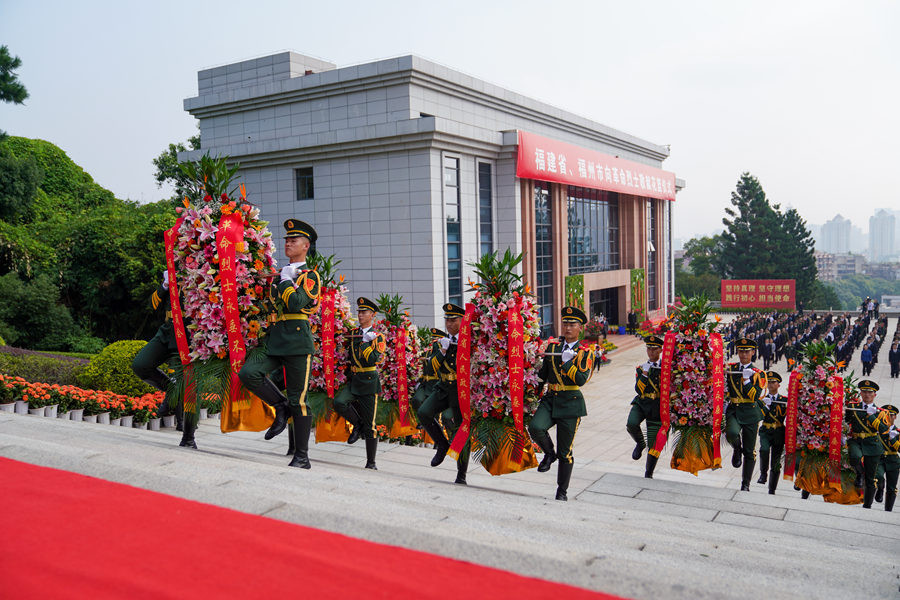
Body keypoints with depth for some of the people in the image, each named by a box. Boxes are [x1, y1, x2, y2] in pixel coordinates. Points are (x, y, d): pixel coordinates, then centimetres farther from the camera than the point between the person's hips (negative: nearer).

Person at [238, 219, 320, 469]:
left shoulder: (310, 276, -1)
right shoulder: (281, 275, 20)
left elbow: (296, 304, -17)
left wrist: (286, 280, -8)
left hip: (297, 342, -6)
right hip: (274, 341, 6)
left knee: (298, 399, -3)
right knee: (248, 373, -18)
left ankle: (301, 457, 7)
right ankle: (281, 407, 5)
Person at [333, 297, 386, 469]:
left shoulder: (378, 337, -3)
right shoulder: (353, 333, 11)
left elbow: (373, 360, -16)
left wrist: (365, 342, -17)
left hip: (369, 383, -4)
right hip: (353, 380, 4)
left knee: (370, 425, 1)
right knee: (339, 403, -26)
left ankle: (371, 462, 13)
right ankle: (357, 424, 3)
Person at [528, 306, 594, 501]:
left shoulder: (585, 353, -1)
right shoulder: (552, 346, 10)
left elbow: (581, 380, -15)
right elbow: (542, 373, 19)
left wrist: (567, 362, -19)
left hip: (571, 403, -3)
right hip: (549, 399, 3)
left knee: (565, 452, 4)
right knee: (535, 427, -26)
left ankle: (562, 491, 21)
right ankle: (549, 454, 5)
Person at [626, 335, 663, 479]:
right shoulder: (641, 368, 8)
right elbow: (638, 390, -5)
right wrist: (644, 374, -16)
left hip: (657, 407, -1)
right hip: (641, 403, 2)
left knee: (653, 444, 2)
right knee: (631, 424, -30)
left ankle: (648, 474, 23)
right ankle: (640, 444, 4)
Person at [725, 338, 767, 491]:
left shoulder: (758, 374, 3)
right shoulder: (729, 368, 9)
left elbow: (755, 396, -10)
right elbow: (724, 390, 18)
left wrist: (746, 379, -18)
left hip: (751, 413, 0)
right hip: (733, 410, 0)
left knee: (749, 451, 4)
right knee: (732, 433, -32)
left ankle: (745, 484, 17)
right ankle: (737, 449, 5)